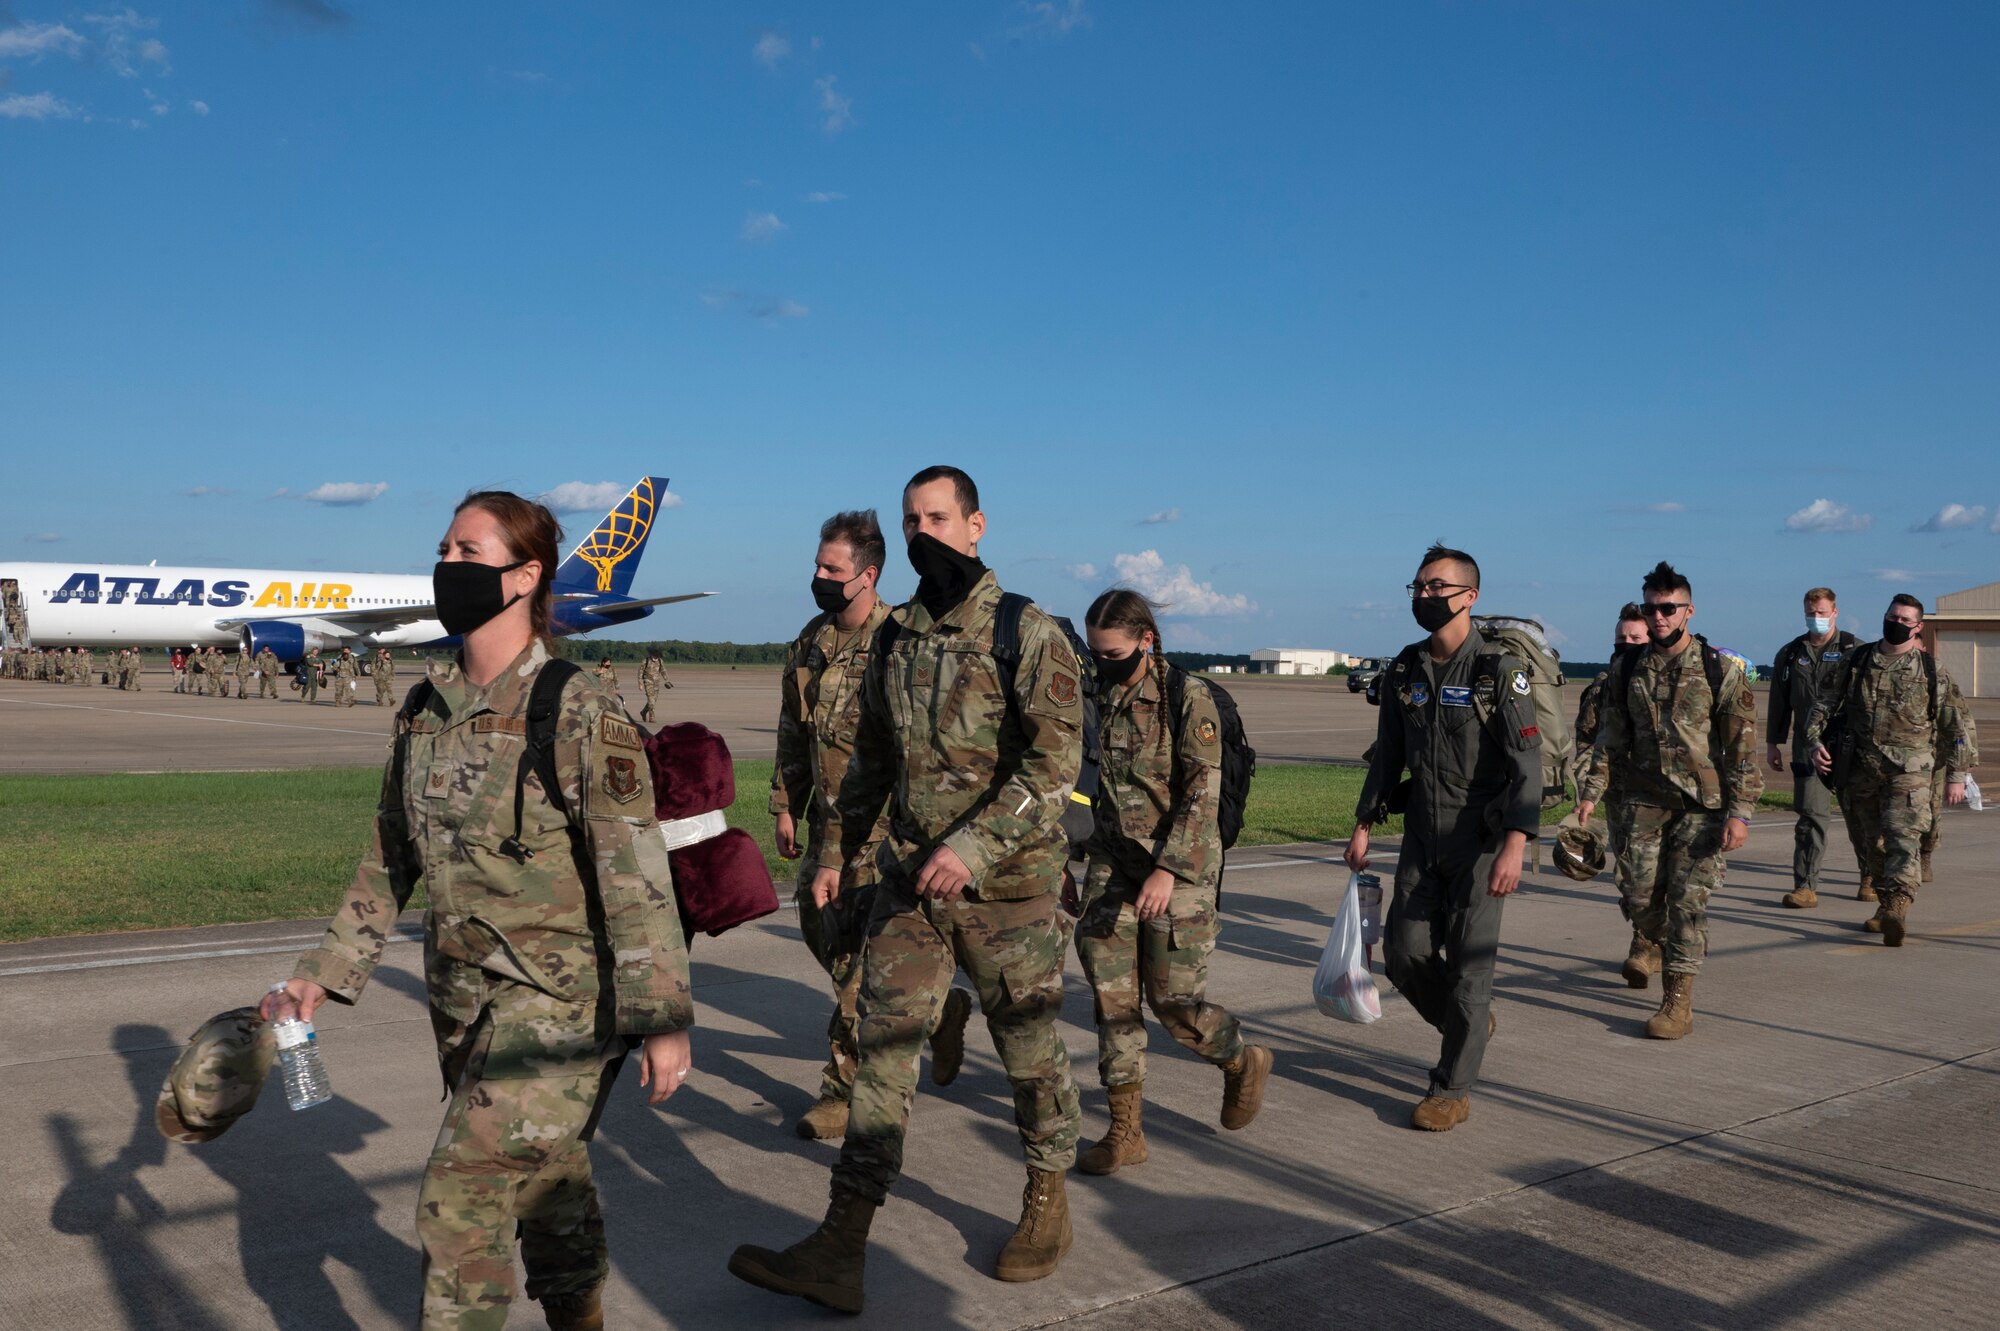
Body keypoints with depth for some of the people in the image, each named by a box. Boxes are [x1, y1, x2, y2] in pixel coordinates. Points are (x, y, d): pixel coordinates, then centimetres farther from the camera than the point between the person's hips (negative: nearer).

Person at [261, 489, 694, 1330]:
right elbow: (391, 859, 14)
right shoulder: (424, 710, 5)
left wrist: (662, 1018, -18)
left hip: (559, 998, -7)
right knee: (544, 1177, 20)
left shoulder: (578, 711, -16)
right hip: (461, 997, 7)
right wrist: (327, 971, 11)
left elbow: (635, 875, -17)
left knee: (460, 1197, -8)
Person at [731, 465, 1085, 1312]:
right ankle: (839, 1252, 5)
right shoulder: (896, 638, 8)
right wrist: (836, 849, 16)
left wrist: (974, 844, -29)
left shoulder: (1029, 635, -10)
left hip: (1007, 884, -5)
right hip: (910, 881, 5)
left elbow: (1055, 760, -19)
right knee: (882, 1047, 1)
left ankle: (1047, 1205, 33)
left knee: (1029, 1050, 10)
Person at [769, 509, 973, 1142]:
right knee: (819, 927, 15)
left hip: (886, 826, -8)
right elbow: (792, 731, 19)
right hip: (829, 817, 8)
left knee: (862, 956, -5)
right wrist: (785, 805, 16)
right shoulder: (811, 640, 10)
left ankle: (845, 1090, 8)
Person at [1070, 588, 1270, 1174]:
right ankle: (1125, 1130, 10)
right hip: (1111, 868, 5)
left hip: (1179, 871, -5)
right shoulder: (1098, 700, 7)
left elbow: (1202, 795, -15)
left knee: (1174, 1000, -2)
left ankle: (1244, 1062, 29)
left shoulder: (1189, 699, -10)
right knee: (1112, 997, 1)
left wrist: (1167, 869, -23)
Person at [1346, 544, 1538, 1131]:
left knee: (1468, 960, -2)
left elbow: (1526, 763, -17)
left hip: (1480, 836, -5)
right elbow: (1388, 756, 14)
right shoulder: (1404, 671, 5)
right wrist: (1363, 825, 11)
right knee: (1404, 950, 4)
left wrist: (1514, 846, -27)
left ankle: (1453, 1088, 10)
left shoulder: (1499, 672, -12)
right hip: (1421, 834, 6)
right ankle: (1471, 1023, 32)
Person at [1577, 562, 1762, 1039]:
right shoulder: (1628, 670, 5)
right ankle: (1671, 949, 34)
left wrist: (1740, 811, -13)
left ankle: (1679, 1003, 3)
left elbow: (1743, 746, -7)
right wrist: (1592, 790, 1)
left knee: (1687, 900, -5)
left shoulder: (1720, 671, -7)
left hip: (1702, 805, -4)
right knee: (1638, 897, 3)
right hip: (1644, 802, 4)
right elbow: (1610, 737, 10)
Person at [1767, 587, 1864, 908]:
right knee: (1812, 816, -3)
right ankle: (1805, 887, -2)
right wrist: (1773, 744, 12)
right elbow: (1779, 702, 15)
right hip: (1808, 748, 2)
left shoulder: (1856, 650, 2)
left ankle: (1871, 877, 28)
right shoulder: (1790, 654, 10)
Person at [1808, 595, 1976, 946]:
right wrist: (1816, 740, -2)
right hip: (1861, 768, 4)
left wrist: (1957, 774, 2)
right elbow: (1827, 703, 13)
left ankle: (1897, 908, -28)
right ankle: (1885, 907, 24)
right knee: (1873, 842, 12)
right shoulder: (1858, 661, 8)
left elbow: (1958, 724, 6)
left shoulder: (1932, 670, 2)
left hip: (1909, 770, -3)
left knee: (1903, 837, -17)